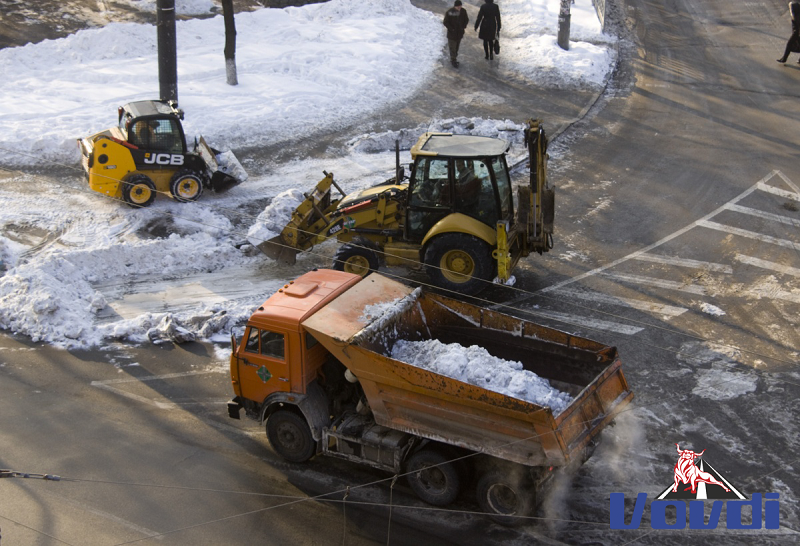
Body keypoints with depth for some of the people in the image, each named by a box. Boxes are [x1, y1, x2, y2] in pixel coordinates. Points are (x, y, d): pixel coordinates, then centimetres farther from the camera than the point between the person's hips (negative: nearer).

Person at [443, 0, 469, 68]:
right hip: (452, 34, -4)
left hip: (459, 33, 4)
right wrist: (451, 29, -19)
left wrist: (464, 27, -7)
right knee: (452, 48, 1)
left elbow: (466, 20, 7)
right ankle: (453, 60, 14)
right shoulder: (449, 12, -22)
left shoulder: (463, 11, -10)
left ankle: (454, 59, 34)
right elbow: (445, 22, -14)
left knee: (457, 47, 18)